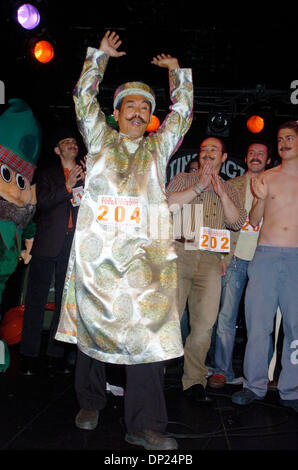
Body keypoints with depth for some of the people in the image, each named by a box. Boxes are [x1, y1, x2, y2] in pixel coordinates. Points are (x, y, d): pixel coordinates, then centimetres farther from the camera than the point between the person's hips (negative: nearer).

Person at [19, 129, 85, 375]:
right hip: (49, 243, -2)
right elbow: (43, 203, -3)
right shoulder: (46, 174, 12)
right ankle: (29, 354, 8)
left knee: (66, 299, 4)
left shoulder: (86, 175, 17)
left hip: (75, 244, 2)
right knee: (37, 297, 0)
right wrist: (67, 187, -12)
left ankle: (57, 353, 13)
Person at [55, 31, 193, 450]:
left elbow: (183, 110, 25)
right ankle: (90, 402, 25)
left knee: (146, 330, -7)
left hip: (143, 253, 1)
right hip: (95, 249, 0)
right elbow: (84, 96, 15)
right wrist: (100, 56, 22)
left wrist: (176, 69, 28)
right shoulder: (100, 140, 18)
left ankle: (145, 425, -2)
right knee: (91, 324, 4)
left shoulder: (157, 148, 22)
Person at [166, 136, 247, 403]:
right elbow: (167, 203, -4)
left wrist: (220, 192, -2)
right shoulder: (183, 179, 15)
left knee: (205, 323, -2)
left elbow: (238, 223, 6)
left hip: (210, 260, 2)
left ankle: (194, 381, 10)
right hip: (180, 253, -2)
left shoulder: (229, 190, 21)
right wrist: (199, 186, -7)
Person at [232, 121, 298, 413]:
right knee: (258, 323, 0)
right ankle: (255, 386, 14)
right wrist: (261, 198, -6)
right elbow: (253, 221, 10)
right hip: (266, 255, 1)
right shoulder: (267, 177, 11)